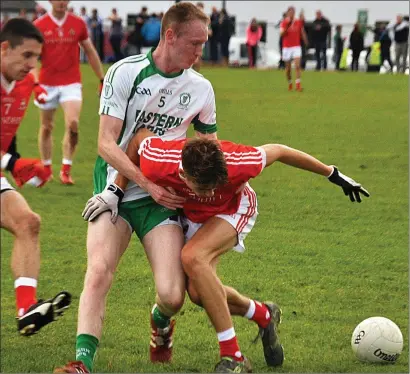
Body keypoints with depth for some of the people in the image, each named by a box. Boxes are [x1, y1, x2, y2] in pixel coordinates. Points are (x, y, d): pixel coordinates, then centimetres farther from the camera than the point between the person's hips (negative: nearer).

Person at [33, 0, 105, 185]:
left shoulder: (78, 24, 1)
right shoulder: (39, 25, -5)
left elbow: (90, 52, 11)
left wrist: (102, 79, 11)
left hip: (71, 83, 0)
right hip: (47, 84, 0)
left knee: (73, 124, -17)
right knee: (46, 127, 10)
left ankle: (66, 169, -7)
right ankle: (46, 168, 27)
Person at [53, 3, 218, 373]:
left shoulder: (201, 89, 3)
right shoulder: (125, 73, -8)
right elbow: (106, 144, -11)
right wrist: (149, 185, -19)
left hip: (162, 198, 2)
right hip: (116, 189, -2)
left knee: (172, 295, -12)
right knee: (98, 273, -25)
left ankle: (161, 325, 24)